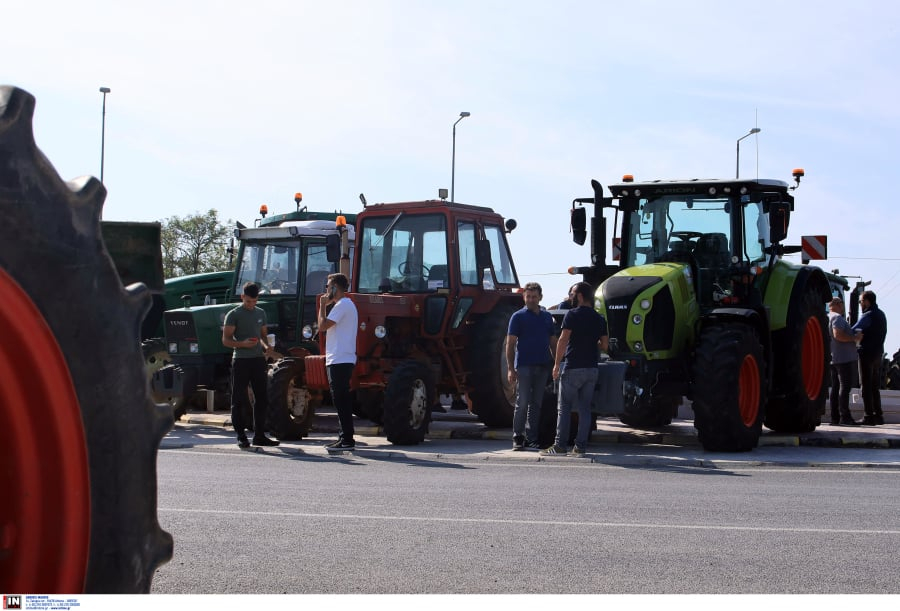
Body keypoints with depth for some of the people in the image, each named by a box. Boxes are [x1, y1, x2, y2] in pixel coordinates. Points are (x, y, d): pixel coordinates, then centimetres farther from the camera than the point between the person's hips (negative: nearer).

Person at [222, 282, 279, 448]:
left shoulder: (261, 313, 14)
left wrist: (266, 346, 2)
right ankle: (241, 436, 5)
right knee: (239, 401, -1)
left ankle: (259, 435, 14)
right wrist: (242, 344, -24)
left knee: (262, 399, 7)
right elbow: (226, 340, -7)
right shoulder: (234, 314, -4)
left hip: (258, 360, 6)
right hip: (241, 361, -6)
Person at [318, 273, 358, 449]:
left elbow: (322, 326, -17)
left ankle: (347, 440, -9)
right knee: (342, 400, 13)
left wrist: (322, 305, -8)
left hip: (339, 361, -11)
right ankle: (345, 437, 17)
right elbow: (326, 326, 23)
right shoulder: (347, 305, 21)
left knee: (341, 400, -9)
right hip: (343, 360, 11)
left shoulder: (342, 305, -13)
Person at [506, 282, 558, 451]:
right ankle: (517, 437, 2)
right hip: (524, 366, -4)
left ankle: (531, 438, 11)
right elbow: (510, 344, -3)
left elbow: (553, 342, 17)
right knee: (522, 403, -5)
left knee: (536, 404, 6)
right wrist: (510, 368, -11)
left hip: (542, 367, 4)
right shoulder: (518, 316, 0)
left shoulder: (547, 317, 13)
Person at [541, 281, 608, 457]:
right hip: (592, 368, 5)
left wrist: (556, 364, -9)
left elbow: (563, 340, -14)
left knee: (564, 408, 0)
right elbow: (604, 346, 9)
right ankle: (580, 446, 6)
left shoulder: (572, 315, -8)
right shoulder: (600, 319, 9)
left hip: (572, 368, -5)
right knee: (585, 408, 7)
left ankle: (560, 445, -1)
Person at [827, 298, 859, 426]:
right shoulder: (837, 318, -12)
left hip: (833, 359, 10)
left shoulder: (826, 318, 19)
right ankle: (845, 417, -16)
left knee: (836, 387, 9)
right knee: (845, 387, -11)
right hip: (844, 358, -10)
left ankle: (835, 417, 8)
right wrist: (854, 338, -16)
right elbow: (838, 335, -25)